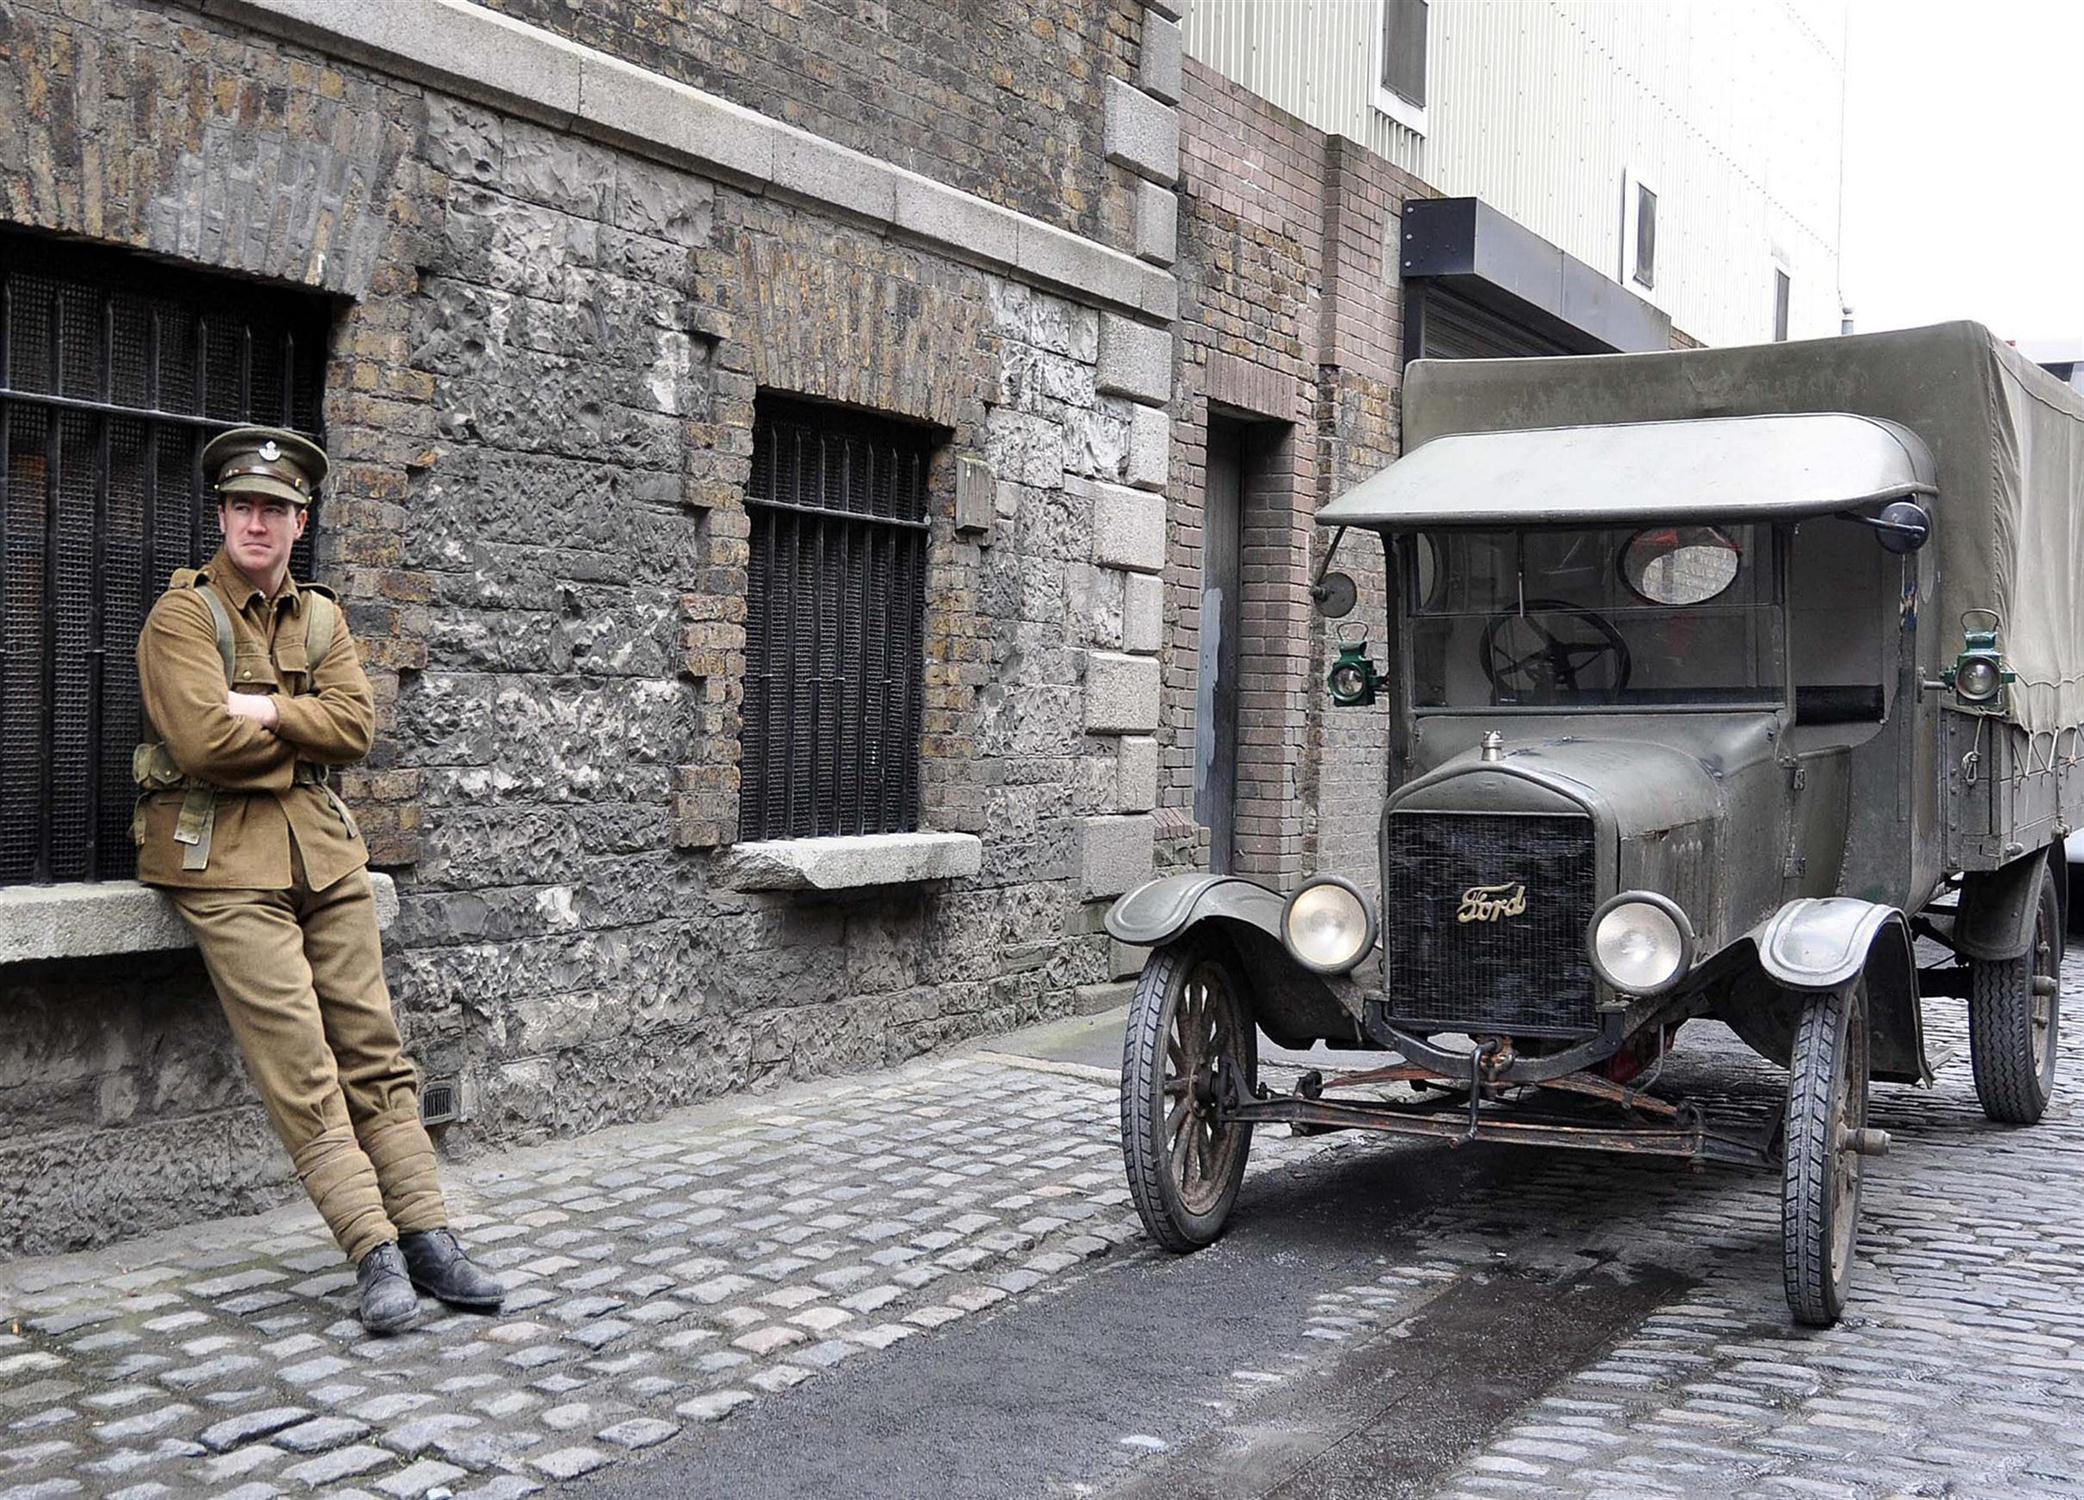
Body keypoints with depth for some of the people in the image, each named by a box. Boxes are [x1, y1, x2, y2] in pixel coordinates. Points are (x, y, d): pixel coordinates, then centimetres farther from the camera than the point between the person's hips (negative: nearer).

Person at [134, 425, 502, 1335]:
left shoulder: (320, 617, 14)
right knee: (299, 1063, -11)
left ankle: (426, 1239, 5)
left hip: (323, 846, 6)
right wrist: (304, 729, -5)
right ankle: (375, 1254, -11)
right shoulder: (184, 614, -4)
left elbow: (357, 727, 0)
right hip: (224, 858, -6)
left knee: (373, 1046, 4)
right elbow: (206, 740, -18)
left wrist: (262, 713, -13)